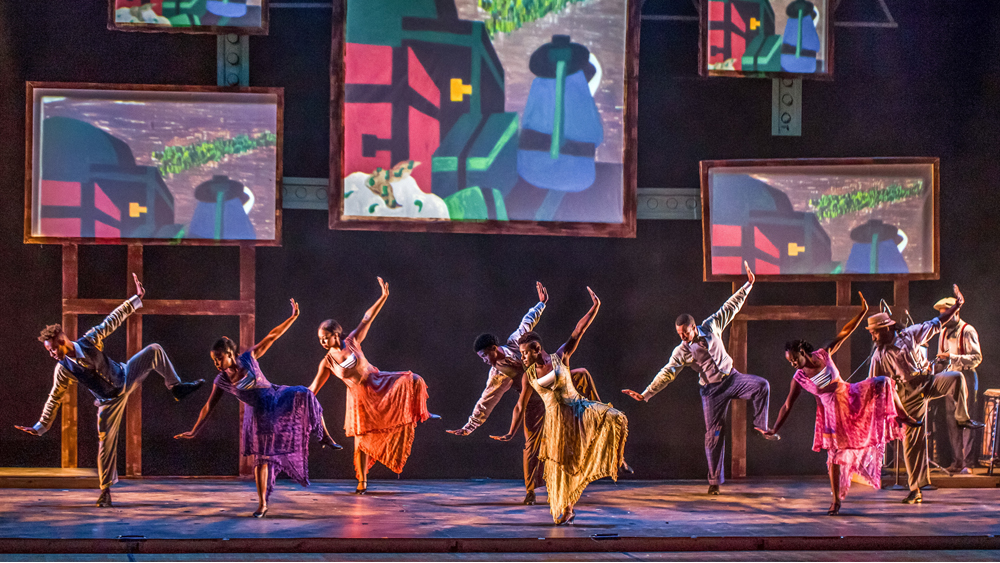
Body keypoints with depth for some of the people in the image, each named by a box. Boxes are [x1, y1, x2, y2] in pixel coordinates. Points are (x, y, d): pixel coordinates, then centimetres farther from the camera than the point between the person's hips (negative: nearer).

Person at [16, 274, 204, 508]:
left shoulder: (90, 340, -18)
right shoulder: (63, 370, -19)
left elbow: (113, 320, -8)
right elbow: (54, 401, -10)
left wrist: (136, 298, -8)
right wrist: (40, 427, -11)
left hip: (125, 378, 2)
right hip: (110, 401, -2)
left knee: (154, 350, -11)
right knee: (106, 442, -6)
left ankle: (176, 387, 6)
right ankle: (106, 491, 8)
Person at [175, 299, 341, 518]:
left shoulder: (249, 358, -9)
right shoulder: (221, 381, -6)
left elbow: (271, 336, -7)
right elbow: (208, 407, 3)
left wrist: (292, 318, -10)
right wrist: (194, 431, 3)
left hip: (276, 399, 0)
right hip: (259, 415, 0)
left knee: (302, 395, -31)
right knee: (261, 458, 0)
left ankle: (325, 437, -18)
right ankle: (262, 504, 8)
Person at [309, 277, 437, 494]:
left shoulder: (352, 341, -10)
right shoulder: (327, 363, -10)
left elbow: (367, 318, -7)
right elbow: (314, 387, -4)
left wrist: (383, 297, -12)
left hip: (378, 383, 1)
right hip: (360, 397, -1)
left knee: (411, 381, -21)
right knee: (361, 441, 2)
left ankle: (420, 415, 6)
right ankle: (362, 482, 16)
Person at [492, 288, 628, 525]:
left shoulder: (560, 358, -1)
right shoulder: (528, 376, 4)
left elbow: (579, 331, -6)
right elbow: (520, 407, 12)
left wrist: (594, 307, -13)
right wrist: (511, 434, 10)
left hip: (578, 407, -1)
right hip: (557, 419, 1)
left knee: (613, 419, -27)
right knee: (561, 463, 3)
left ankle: (619, 460, -5)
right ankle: (567, 510, 20)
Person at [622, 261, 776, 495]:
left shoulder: (711, 327, -5)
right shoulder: (681, 352, -9)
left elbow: (730, 307, 1)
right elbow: (666, 374, -11)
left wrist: (748, 285, -1)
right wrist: (645, 394, -18)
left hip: (731, 377, 2)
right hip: (711, 389, -2)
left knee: (761, 385, -26)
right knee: (713, 433, -4)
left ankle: (761, 426, -9)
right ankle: (715, 480, 5)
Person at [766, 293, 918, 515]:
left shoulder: (824, 354, -9)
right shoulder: (799, 379, -11)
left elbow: (844, 333, -8)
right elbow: (787, 406, -6)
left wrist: (862, 313, -15)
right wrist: (774, 429, -8)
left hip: (850, 396, 2)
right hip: (833, 411, -2)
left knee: (882, 383, -18)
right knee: (835, 454, -1)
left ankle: (904, 418, 0)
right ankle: (836, 500, 9)